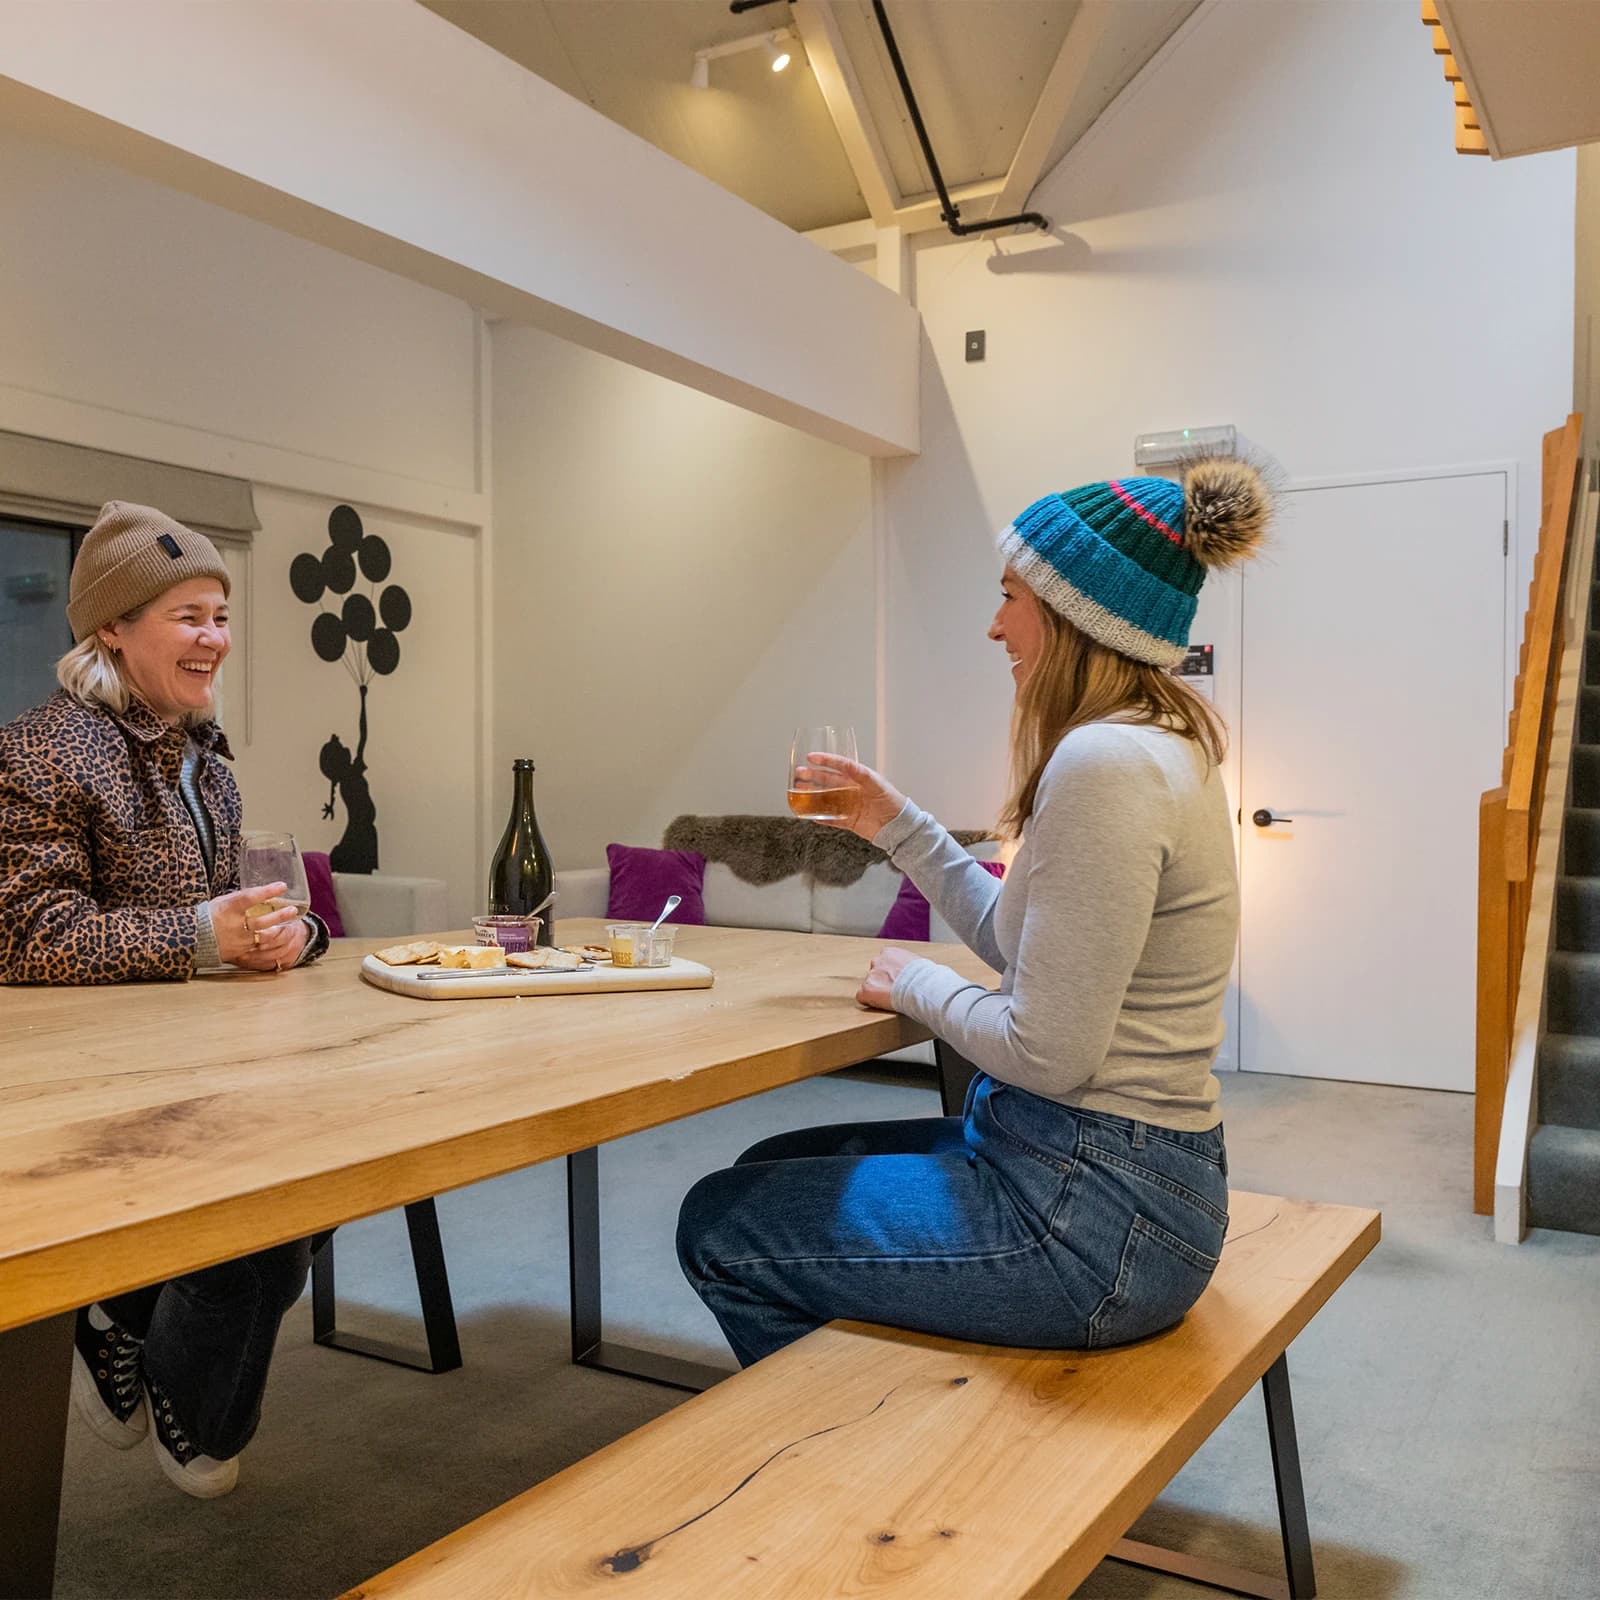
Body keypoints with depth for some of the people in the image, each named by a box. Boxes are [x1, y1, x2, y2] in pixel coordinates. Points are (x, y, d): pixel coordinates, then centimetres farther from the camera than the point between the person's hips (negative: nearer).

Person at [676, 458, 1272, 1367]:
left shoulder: (1104, 762, -24)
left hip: (1093, 1213, -10)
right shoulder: (1161, 748, 9)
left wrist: (920, 986, -6)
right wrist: (901, 829, 14)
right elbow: (1025, 946, 17)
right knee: (772, 1172, 21)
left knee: (720, 1229, 3)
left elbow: (1047, 1052, -25)